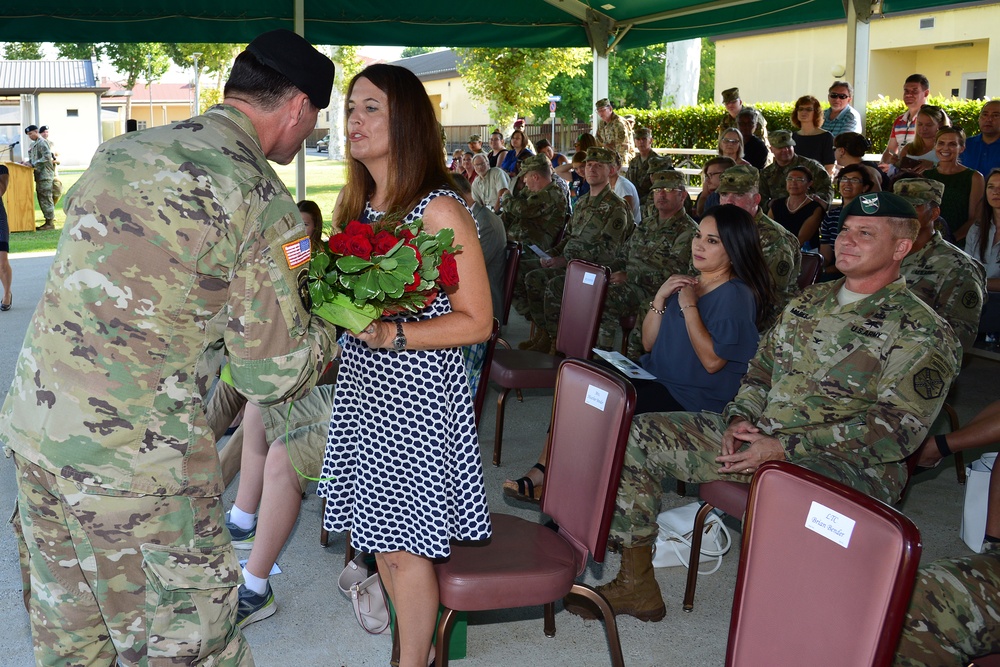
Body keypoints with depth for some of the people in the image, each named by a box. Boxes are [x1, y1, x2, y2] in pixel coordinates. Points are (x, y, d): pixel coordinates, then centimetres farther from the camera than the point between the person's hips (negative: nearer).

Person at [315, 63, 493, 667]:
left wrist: (389, 334, -24)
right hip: (362, 386, 7)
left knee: (403, 545, 3)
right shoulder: (354, 205, 9)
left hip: (417, 391, -7)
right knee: (379, 532, 17)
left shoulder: (441, 212, -15)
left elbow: (476, 322, -15)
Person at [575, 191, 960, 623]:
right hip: (757, 437, 7)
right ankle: (635, 585, 3)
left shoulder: (923, 332, -4)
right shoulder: (808, 302, 19)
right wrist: (739, 417, 1)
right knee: (636, 436, -3)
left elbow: (897, 429, -14)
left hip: (843, 463, -7)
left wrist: (785, 448, -19)